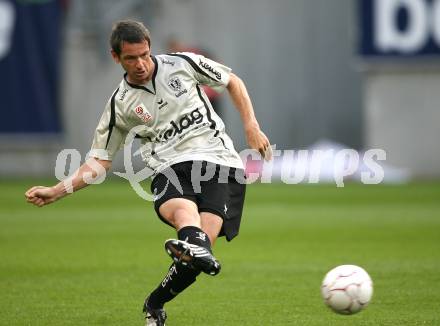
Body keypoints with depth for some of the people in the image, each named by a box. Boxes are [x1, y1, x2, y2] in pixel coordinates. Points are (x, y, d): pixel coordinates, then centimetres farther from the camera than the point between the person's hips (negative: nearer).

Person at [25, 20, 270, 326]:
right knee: (181, 210, -38)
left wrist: (251, 127, 9)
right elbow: (100, 161, 14)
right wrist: (57, 191, 2)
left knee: (203, 240, -22)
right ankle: (194, 241, -72)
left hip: (219, 160, 0)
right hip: (171, 168, 0)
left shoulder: (183, 64, 8)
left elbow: (233, 81, 21)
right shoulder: (120, 105, 9)